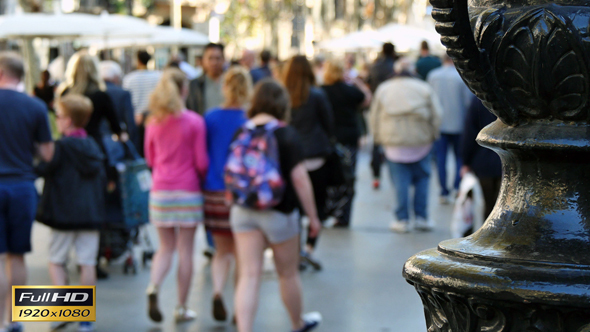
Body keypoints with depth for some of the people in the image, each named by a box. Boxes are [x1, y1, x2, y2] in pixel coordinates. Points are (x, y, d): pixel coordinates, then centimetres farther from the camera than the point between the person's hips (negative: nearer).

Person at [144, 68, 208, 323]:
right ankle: (181, 308, 10)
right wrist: (202, 178, 14)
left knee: (166, 247, 14)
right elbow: (201, 161, -6)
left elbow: (150, 159, 11)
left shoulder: (154, 122, 2)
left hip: (160, 191, 3)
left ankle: (153, 288, -12)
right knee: (185, 251, 5)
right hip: (188, 191, -3)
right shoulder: (194, 122, -8)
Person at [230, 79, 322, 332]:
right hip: (278, 212, -3)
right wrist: (313, 216, -6)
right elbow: (299, 178, -14)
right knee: (288, 274, 16)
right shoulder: (287, 135, -11)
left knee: (249, 276, 1)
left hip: (242, 212, 3)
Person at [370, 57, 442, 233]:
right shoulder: (424, 88, 2)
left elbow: (374, 118, 7)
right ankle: (421, 217, 9)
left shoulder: (383, 89, 5)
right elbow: (436, 115, 2)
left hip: (394, 143, 0)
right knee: (422, 179, 10)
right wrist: (432, 135, 13)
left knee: (400, 182, 3)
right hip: (421, 141, 0)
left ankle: (402, 219, 4)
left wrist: (380, 138, 16)